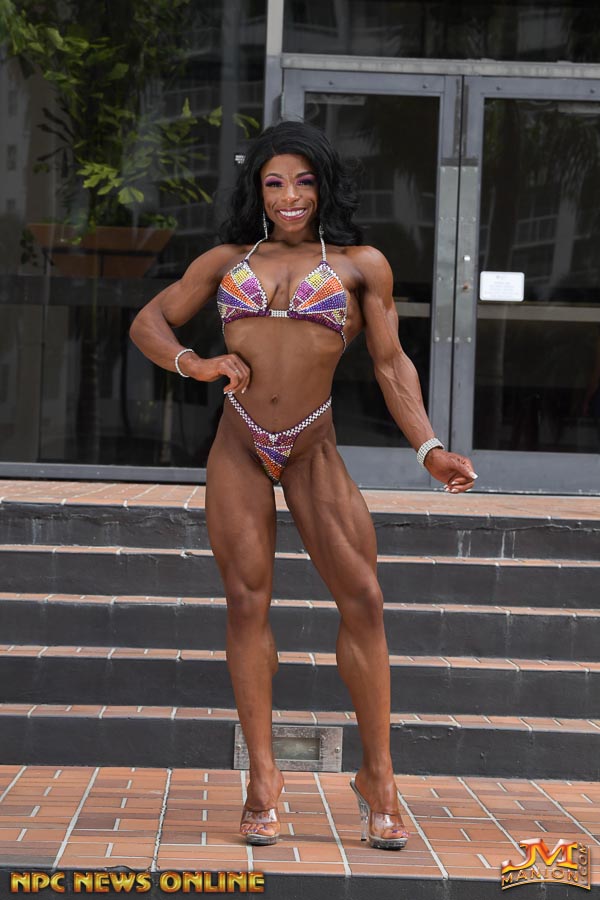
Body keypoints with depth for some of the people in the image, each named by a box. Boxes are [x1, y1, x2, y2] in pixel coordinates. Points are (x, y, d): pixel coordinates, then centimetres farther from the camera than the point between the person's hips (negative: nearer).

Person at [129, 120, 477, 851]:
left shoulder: (360, 265, 6)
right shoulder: (226, 261, 11)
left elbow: (391, 364, 3)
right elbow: (148, 323, 14)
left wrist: (429, 448, -9)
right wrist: (193, 363, -6)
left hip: (313, 450, -1)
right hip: (238, 448, 1)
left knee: (362, 599, -8)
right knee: (247, 602, -1)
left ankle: (377, 774, 3)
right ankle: (262, 776, 6)